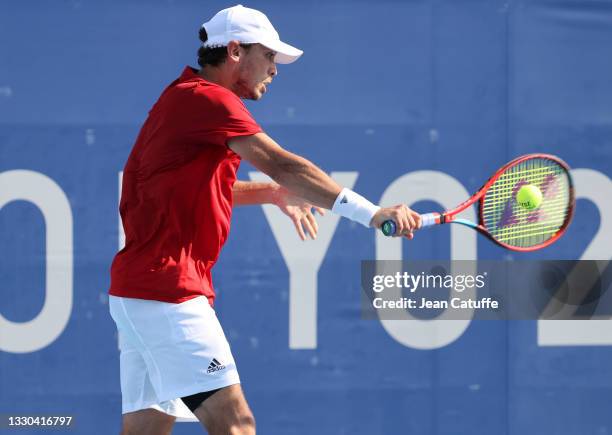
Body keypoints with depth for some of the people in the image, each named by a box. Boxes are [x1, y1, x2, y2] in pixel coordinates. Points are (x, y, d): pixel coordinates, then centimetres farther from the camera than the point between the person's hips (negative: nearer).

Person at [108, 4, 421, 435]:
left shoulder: (186, 98, 19)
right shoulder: (208, 98, -12)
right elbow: (282, 164, -23)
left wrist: (274, 193, 20)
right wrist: (370, 212, -28)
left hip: (137, 287, 10)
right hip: (168, 289, -10)